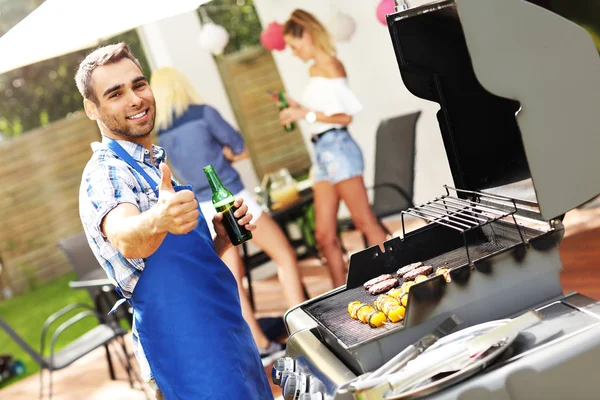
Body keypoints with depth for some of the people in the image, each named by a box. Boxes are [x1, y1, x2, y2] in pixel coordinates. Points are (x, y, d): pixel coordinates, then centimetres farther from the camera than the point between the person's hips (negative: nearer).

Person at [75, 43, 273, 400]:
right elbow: (125, 238, -38)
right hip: (192, 355, -8)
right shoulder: (105, 174, -15)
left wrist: (221, 236, -2)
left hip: (228, 332, 8)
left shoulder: (157, 166, 12)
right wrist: (157, 221, -59)